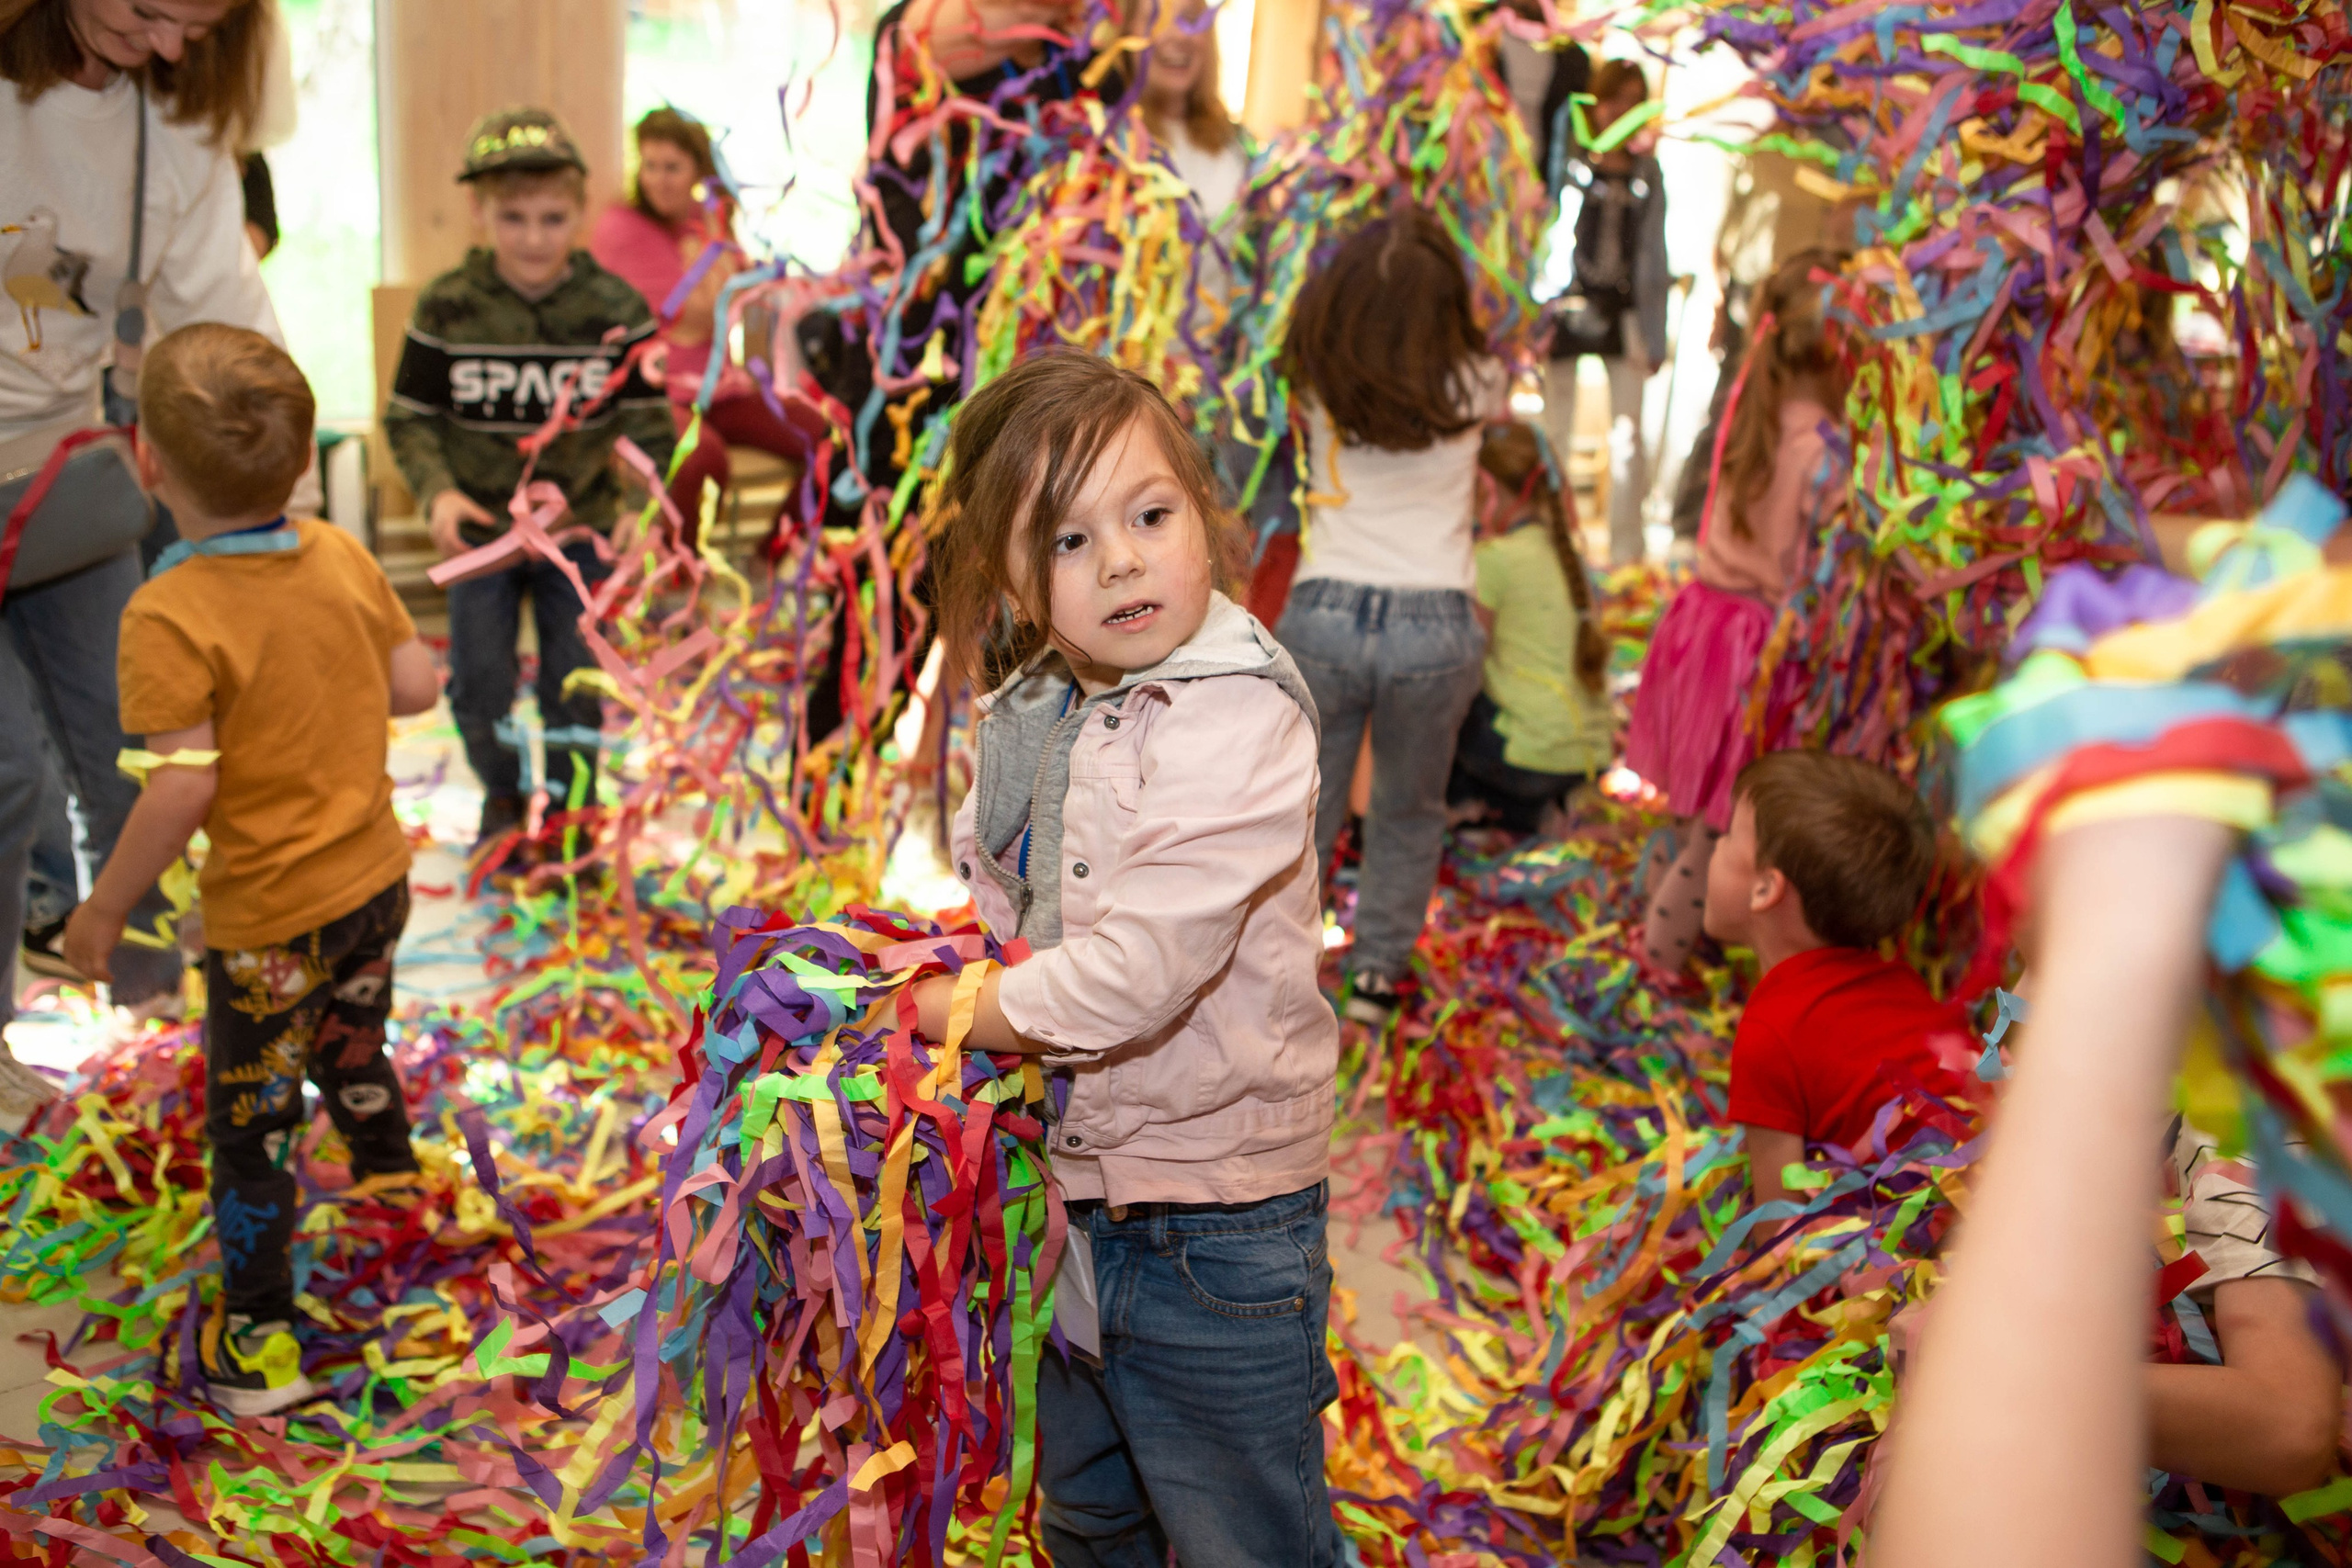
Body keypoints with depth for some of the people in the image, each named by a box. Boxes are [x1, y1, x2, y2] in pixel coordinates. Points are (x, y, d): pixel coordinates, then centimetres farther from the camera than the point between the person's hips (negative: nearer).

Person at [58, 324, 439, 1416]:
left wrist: (102, 908, -13)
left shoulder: (170, 615, -24)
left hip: (270, 917, -6)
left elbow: (182, 790, -26)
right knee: (351, 1055, 31)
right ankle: (395, 1194, 52)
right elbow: (418, 686, 1)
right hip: (377, 877, 6)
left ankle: (259, 1344, 21)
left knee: (249, 1125, 10)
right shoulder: (343, 558, -6)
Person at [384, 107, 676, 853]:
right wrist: (438, 493, -19)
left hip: (578, 529, 0)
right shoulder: (447, 307, -10)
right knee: (480, 684, 9)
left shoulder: (615, 309, -9)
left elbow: (649, 424, -4)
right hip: (480, 527, 0)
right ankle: (504, 798, 37)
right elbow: (409, 417, -3)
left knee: (575, 683, 9)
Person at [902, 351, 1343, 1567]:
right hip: (1074, 1186, 8)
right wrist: (930, 954, -2)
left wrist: (939, 1011, -18)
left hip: (1213, 1232, -8)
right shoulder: (1036, 713, 2)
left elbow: (1135, 974, -31)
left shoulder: (1234, 721, -24)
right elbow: (988, 891, 18)